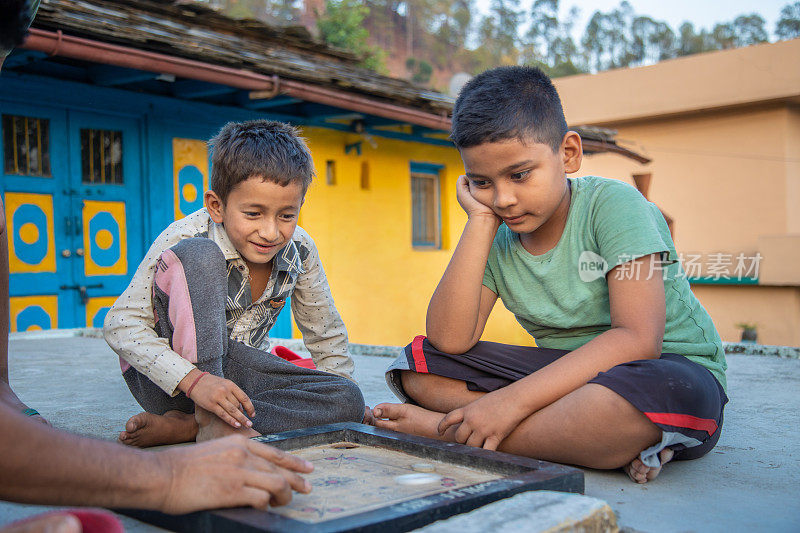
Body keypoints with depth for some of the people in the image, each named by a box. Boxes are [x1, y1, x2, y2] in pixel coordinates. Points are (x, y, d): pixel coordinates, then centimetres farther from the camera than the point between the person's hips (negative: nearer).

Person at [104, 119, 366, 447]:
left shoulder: (299, 251, -9)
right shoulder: (184, 239, -22)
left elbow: (328, 336, 4)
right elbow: (121, 325, -25)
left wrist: (348, 407, -6)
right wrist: (194, 380, -39)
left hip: (233, 375, 5)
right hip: (168, 379, -5)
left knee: (349, 400, -18)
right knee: (199, 256, -29)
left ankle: (181, 427, -22)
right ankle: (209, 418, -28)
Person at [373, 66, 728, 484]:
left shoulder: (613, 205, -15)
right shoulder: (496, 239, 1)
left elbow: (636, 340, -26)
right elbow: (449, 339, -12)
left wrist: (513, 400, -31)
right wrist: (480, 220, -13)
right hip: (563, 374, 5)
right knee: (420, 365, -10)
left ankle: (446, 428, -23)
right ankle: (604, 443, -20)